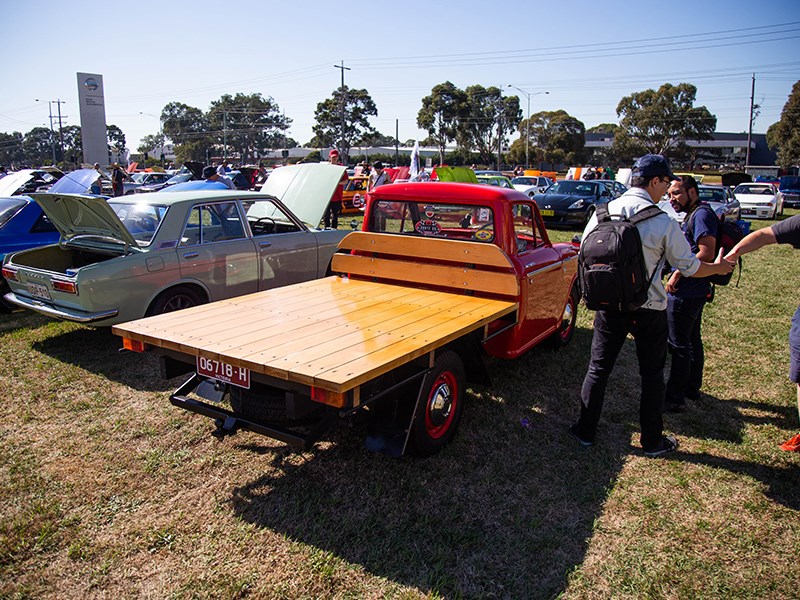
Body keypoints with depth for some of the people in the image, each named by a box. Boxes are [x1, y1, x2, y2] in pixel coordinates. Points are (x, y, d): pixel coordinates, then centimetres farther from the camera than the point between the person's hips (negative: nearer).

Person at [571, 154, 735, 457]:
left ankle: (585, 430, 21)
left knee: (598, 367, 13)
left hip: (610, 305, 3)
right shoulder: (663, 222, -12)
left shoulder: (604, 212, -4)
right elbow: (689, 267, -2)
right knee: (652, 374, 12)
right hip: (648, 309, -2)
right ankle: (652, 441, 24)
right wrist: (719, 267, 17)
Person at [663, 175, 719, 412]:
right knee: (692, 340, 19)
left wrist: (678, 274, -20)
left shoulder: (701, 214, -15)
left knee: (678, 345, -4)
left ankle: (675, 399, 3)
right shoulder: (693, 215, 16)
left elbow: (707, 254, -24)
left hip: (685, 293, -11)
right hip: (695, 291, 11)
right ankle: (692, 388, 33)